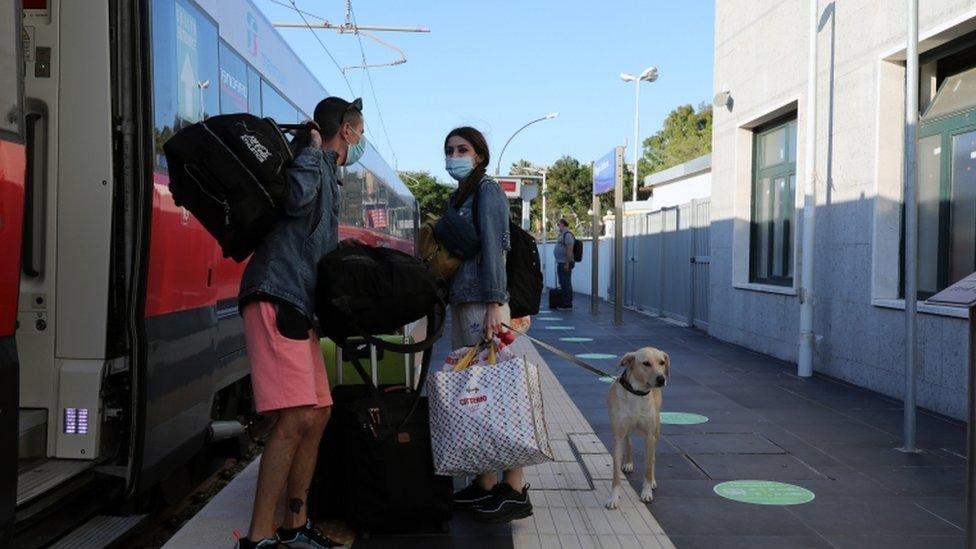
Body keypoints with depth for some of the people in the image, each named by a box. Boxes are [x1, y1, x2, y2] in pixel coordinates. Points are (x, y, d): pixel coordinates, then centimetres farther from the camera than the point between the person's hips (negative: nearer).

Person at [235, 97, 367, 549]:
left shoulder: (329, 178, 27)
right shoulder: (315, 161, -3)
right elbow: (298, 199, -26)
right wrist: (313, 149, -12)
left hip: (298, 306, 11)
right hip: (277, 299, -11)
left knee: (317, 415, 10)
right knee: (298, 418, -17)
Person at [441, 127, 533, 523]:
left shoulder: (487, 191, -4)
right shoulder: (457, 197, 20)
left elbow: (492, 249, -13)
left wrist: (494, 305, -20)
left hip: (484, 303, -9)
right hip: (460, 304, 9)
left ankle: (515, 490, -3)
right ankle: (485, 483, 15)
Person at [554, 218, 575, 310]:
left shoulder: (567, 235, -14)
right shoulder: (562, 235, 18)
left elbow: (569, 250, -21)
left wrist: (567, 264, -24)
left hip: (565, 264, -11)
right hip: (560, 263, 11)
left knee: (566, 284, -8)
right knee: (562, 284, 13)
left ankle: (568, 305, -6)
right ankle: (563, 303, 19)